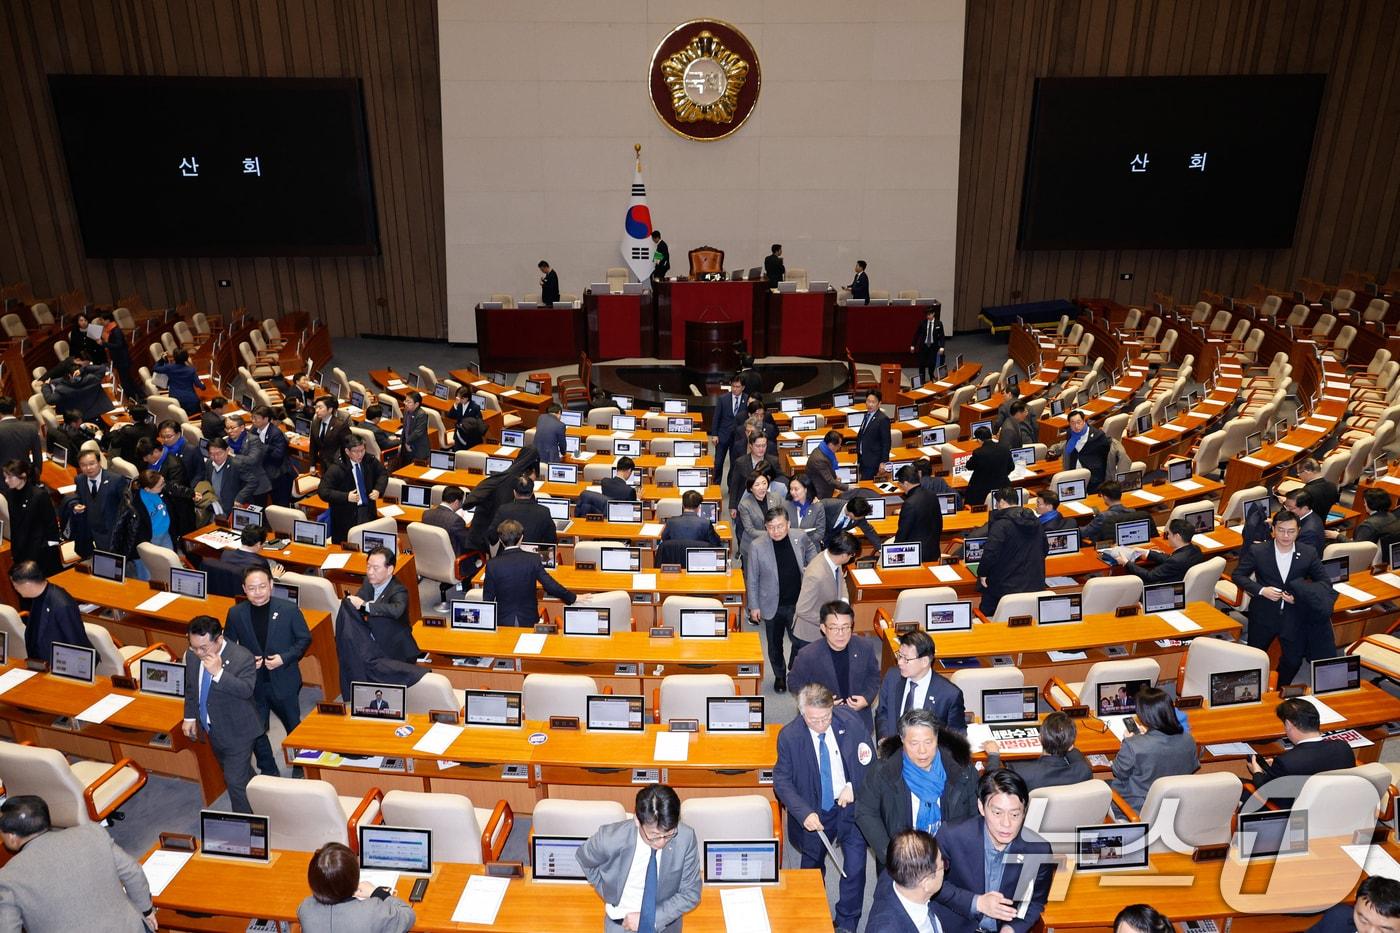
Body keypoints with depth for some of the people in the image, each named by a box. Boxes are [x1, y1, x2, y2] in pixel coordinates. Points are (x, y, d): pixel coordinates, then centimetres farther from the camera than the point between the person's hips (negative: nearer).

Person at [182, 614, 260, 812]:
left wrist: (218, 672, -43)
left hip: (237, 731, -7)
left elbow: (246, 690, -36)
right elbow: (190, 688, 9)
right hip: (212, 729, 7)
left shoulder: (242, 657, -27)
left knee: (235, 781, -2)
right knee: (236, 772, 25)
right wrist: (190, 716, 11)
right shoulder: (192, 655, -8)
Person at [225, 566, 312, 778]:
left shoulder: (289, 609, -13)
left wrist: (285, 658, -19)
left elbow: (304, 639, -5)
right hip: (252, 683, 1)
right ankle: (269, 771, 34)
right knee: (255, 730, 11)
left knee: (294, 727, 17)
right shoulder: (236, 613, -7)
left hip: (284, 680, -1)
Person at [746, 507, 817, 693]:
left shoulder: (801, 538, -11)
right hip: (773, 606, -1)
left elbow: (811, 549, 15)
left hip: (798, 603, 1)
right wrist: (754, 606, -4)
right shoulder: (757, 547, -17)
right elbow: (752, 579, -7)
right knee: (775, 645, 17)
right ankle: (780, 676, 41)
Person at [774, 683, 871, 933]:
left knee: (855, 865, -2)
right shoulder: (789, 736, -19)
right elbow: (782, 781, -12)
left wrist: (853, 787, -17)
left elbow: (869, 760, -3)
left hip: (851, 804, 0)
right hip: (814, 812, 0)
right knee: (812, 867, 18)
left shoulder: (850, 721, -16)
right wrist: (804, 813, -24)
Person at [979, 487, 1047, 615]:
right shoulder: (1036, 521, 8)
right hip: (1035, 584, 7)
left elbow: (990, 552, -24)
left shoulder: (1001, 524, -17)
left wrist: (982, 573, -10)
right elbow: (1045, 549, 19)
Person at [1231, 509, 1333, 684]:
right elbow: (1237, 575, -4)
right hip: (1264, 614, -1)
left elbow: (1325, 582, 2)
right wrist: (1261, 590, -18)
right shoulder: (1257, 551, -11)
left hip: (1294, 615, 1)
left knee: (1294, 660, 9)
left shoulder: (1308, 554, -6)